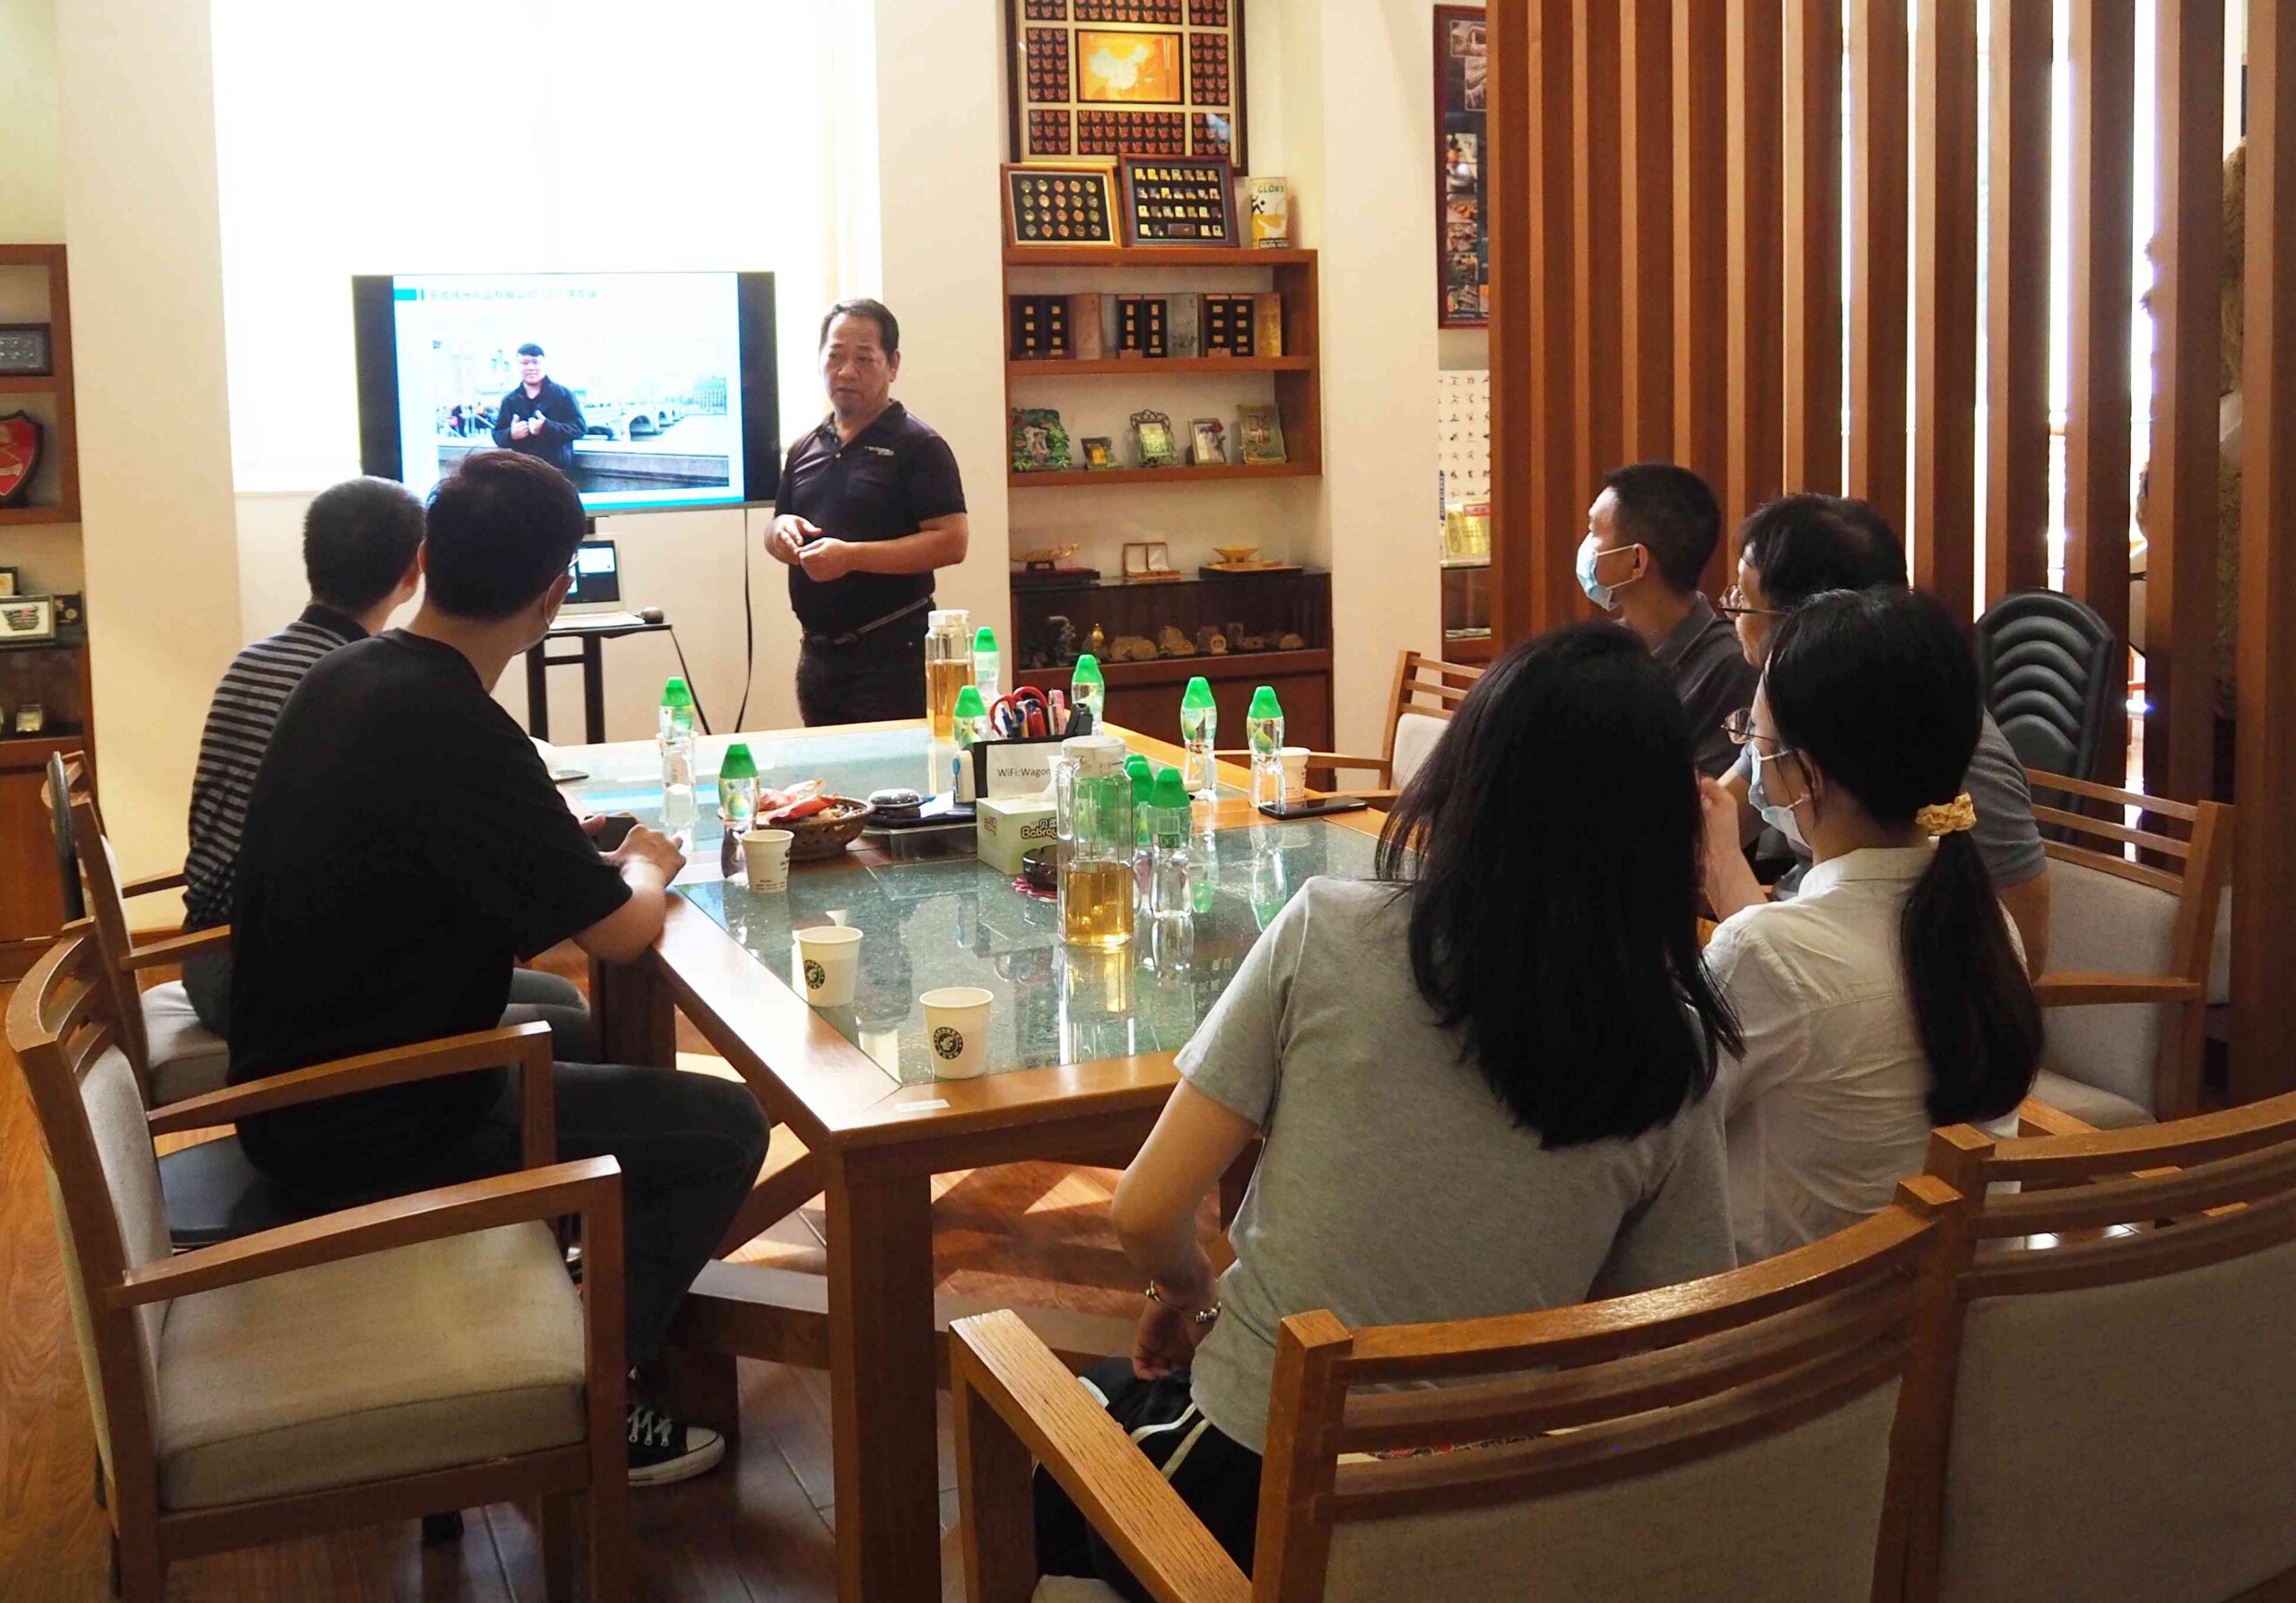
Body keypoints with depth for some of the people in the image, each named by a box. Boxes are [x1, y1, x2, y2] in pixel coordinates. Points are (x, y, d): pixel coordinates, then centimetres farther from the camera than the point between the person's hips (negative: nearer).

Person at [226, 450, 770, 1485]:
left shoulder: (342, 679, 0)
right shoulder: (456, 735, -26)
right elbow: (622, 932, -19)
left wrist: (592, 862, 8)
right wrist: (643, 867, 2)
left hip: (298, 1090, 9)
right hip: (373, 1138, -9)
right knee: (724, 1127, -2)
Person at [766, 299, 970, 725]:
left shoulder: (918, 446, -6)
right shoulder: (805, 449, 15)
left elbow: (951, 542, -15)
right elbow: (774, 534, 25)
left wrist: (852, 555, -21)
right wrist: (782, 533, -1)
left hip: (893, 654, -7)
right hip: (818, 653, 7)